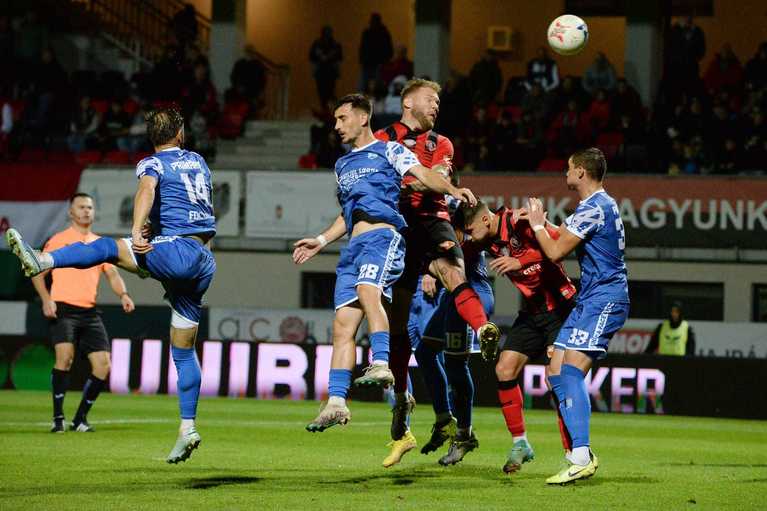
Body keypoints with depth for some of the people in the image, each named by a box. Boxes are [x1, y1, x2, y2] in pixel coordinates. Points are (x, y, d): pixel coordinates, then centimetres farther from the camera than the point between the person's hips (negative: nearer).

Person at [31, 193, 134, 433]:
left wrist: (123, 294, -5)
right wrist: (46, 299, -12)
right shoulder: (58, 240, 4)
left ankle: (80, 418, 10)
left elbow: (112, 274, 15)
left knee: (102, 365, -4)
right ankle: (58, 417, -16)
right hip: (63, 309, -5)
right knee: (65, 355, -25)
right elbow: (38, 273, 4)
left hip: (90, 312, 5)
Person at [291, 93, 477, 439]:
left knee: (367, 290, -35)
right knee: (343, 325, -1)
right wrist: (321, 241, 30)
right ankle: (336, 402, -3)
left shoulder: (389, 151, 8)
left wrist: (452, 190, -25)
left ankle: (382, 365, -46)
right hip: (354, 244, 7)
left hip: (383, 235, -7)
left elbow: (424, 175, -7)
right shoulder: (343, 165, 29)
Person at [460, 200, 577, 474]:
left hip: (559, 306, -8)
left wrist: (520, 261, -35)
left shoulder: (519, 221, -21)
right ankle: (519, 444, 9)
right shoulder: (487, 239, 1)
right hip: (532, 311, 8)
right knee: (504, 368, -2)